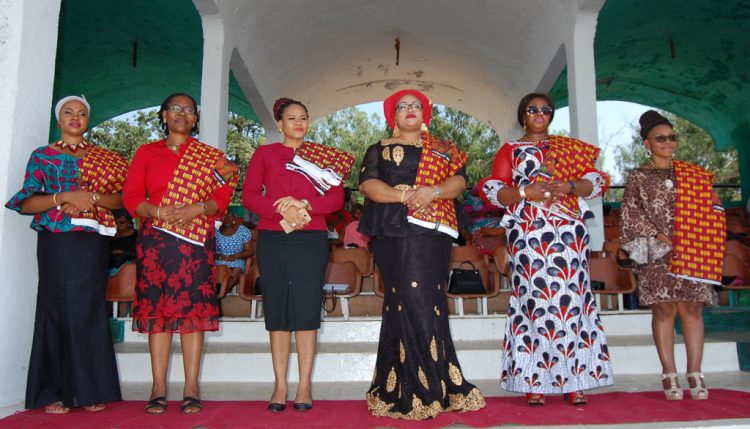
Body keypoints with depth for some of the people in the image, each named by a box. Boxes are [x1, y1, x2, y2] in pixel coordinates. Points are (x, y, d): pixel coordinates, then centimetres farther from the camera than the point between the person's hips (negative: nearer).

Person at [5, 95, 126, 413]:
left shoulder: (103, 158, 13)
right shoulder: (42, 156, 10)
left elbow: (121, 199, 5)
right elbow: (26, 203, 0)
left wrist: (92, 198, -12)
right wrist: (66, 197, -13)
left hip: (92, 243, 1)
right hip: (56, 243, -1)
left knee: (89, 312, 0)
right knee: (58, 312, -1)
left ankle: (89, 390, 8)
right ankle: (54, 393, 7)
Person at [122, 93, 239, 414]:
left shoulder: (211, 156, 14)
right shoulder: (146, 152, 15)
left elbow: (222, 198, 5)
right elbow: (131, 197, 6)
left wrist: (196, 209, -14)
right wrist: (159, 212, -12)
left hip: (196, 238, 0)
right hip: (155, 238, 1)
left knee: (192, 307, -5)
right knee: (157, 307, -2)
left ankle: (191, 388, 0)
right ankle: (158, 388, 5)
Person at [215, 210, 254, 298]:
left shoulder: (243, 231, 4)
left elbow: (250, 251, 2)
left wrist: (235, 256, -13)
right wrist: (217, 256, -17)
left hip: (237, 262, 0)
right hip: (219, 262, 0)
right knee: (222, 268, -33)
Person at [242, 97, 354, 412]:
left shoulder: (323, 156, 15)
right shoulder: (264, 153, 14)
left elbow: (336, 198, 4)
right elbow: (249, 195, 3)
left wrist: (303, 204, -13)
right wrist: (282, 211, -13)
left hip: (311, 240, 0)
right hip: (272, 240, 0)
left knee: (306, 312, -3)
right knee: (277, 312, 1)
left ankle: (304, 386, 5)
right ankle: (280, 386, 8)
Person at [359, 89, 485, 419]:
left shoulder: (442, 149, 21)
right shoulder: (379, 150, 15)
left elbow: (460, 180, 7)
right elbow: (368, 184, -1)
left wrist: (434, 191, -14)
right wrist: (404, 195, -16)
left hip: (432, 234, 2)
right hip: (394, 233, -2)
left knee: (427, 302, -3)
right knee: (406, 302, -8)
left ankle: (425, 389, 7)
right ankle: (417, 390, 1)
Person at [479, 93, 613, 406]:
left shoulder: (570, 147, 21)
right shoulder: (509, 150, 16)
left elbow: (596, 182, 12)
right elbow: (493, 191, 4)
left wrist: (570, 187, -8)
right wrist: (526, 193, -12)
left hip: (568, 231, 2)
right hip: (528, 232, -2)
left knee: (570, 296, -5)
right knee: (534, 298, -7)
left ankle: (573, 380, 1)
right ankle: (533, 381, -2)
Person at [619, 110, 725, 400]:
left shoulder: (693, 175, 15)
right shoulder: (638, 177, 7)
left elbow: (709, 210, 14)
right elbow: (631, 215, -1)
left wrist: (697, 242, -1)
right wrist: (658, 236, -12)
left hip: (690, 253, 2)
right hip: (656, 253, -2)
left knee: (692, 309, -1)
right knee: (664, 309, -3)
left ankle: (695, 374, 4)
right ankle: (669, 375, 2)